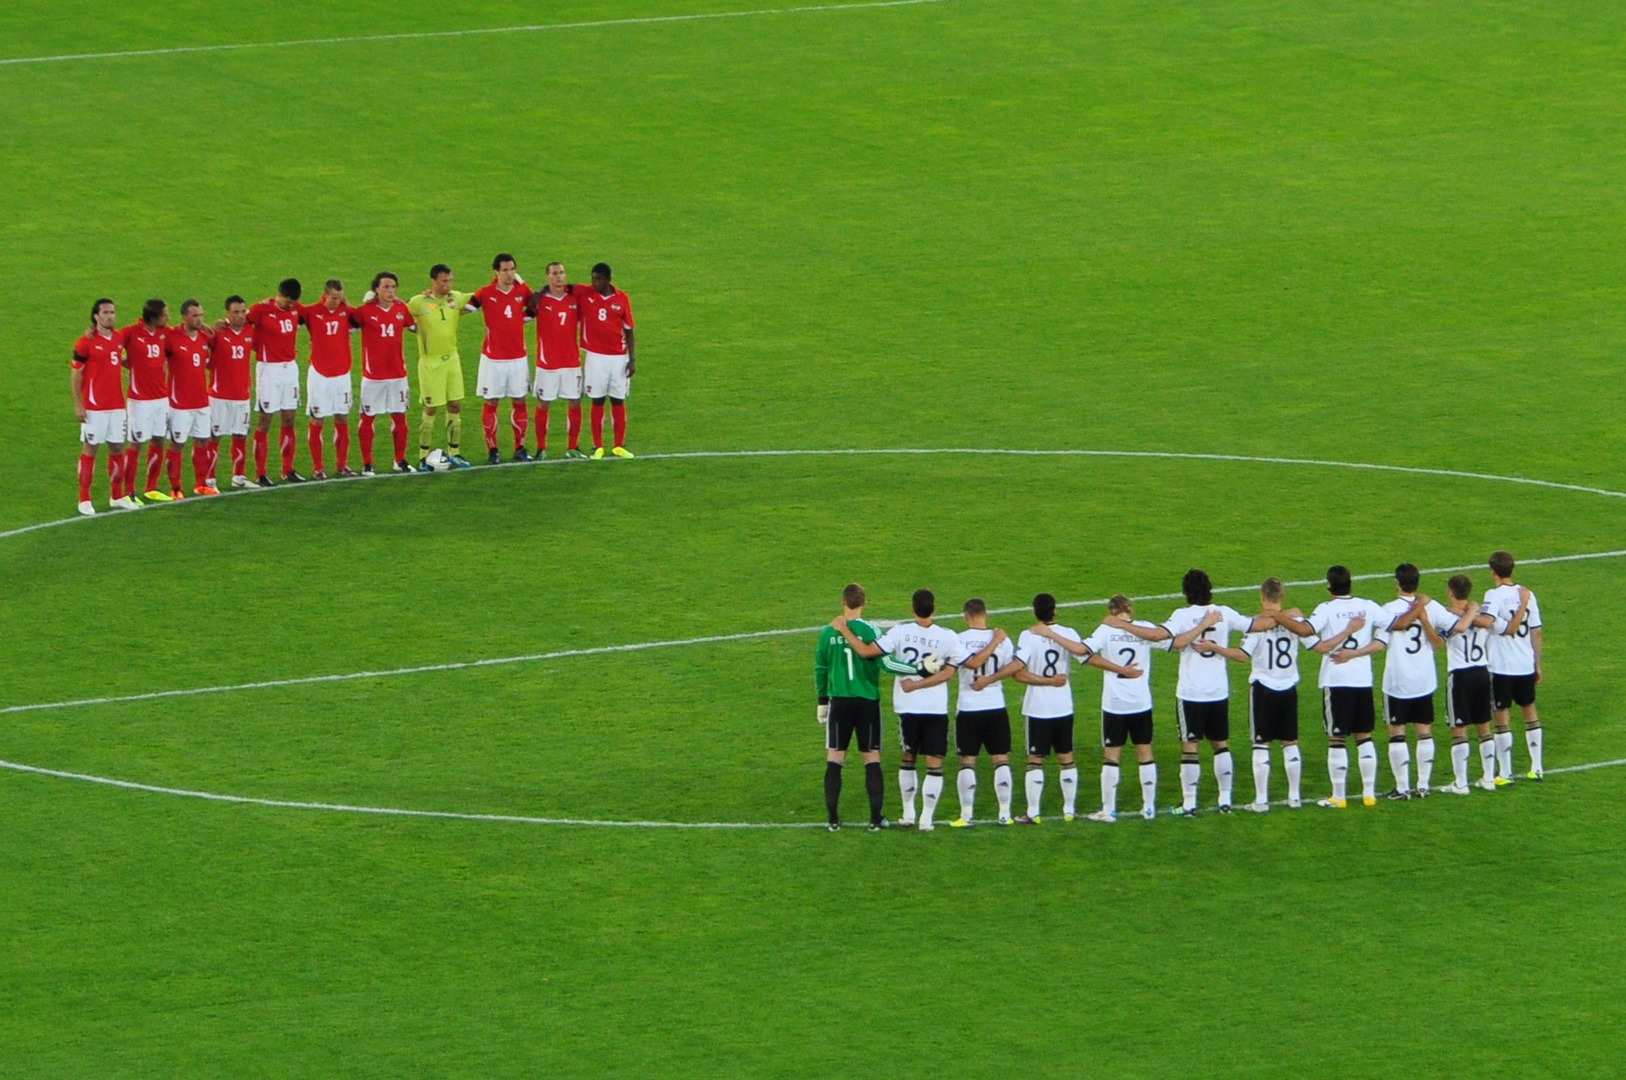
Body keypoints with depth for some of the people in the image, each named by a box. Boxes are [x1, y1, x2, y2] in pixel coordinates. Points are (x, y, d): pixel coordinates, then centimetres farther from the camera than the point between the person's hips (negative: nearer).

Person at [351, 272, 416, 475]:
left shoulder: (401, 309, 2)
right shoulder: (366, 310, -10)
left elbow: (414, 326, 19)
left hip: (398, 373, 3)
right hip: (373, 374, -3)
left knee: (399, 416, 8)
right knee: (368, 417, 3)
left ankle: (400, 460, 22)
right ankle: (367, 464, 10)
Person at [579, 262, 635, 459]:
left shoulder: (622, 299, 0)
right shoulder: (585, 294, -2)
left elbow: (628, 330, 4)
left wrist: (633, 359, 0)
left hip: (619, 358, 1)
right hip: (596, 357, -1)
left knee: (618, 401, 5)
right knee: (597, 401, 2)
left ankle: (619, 446, 12)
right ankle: (598, 447, 7)